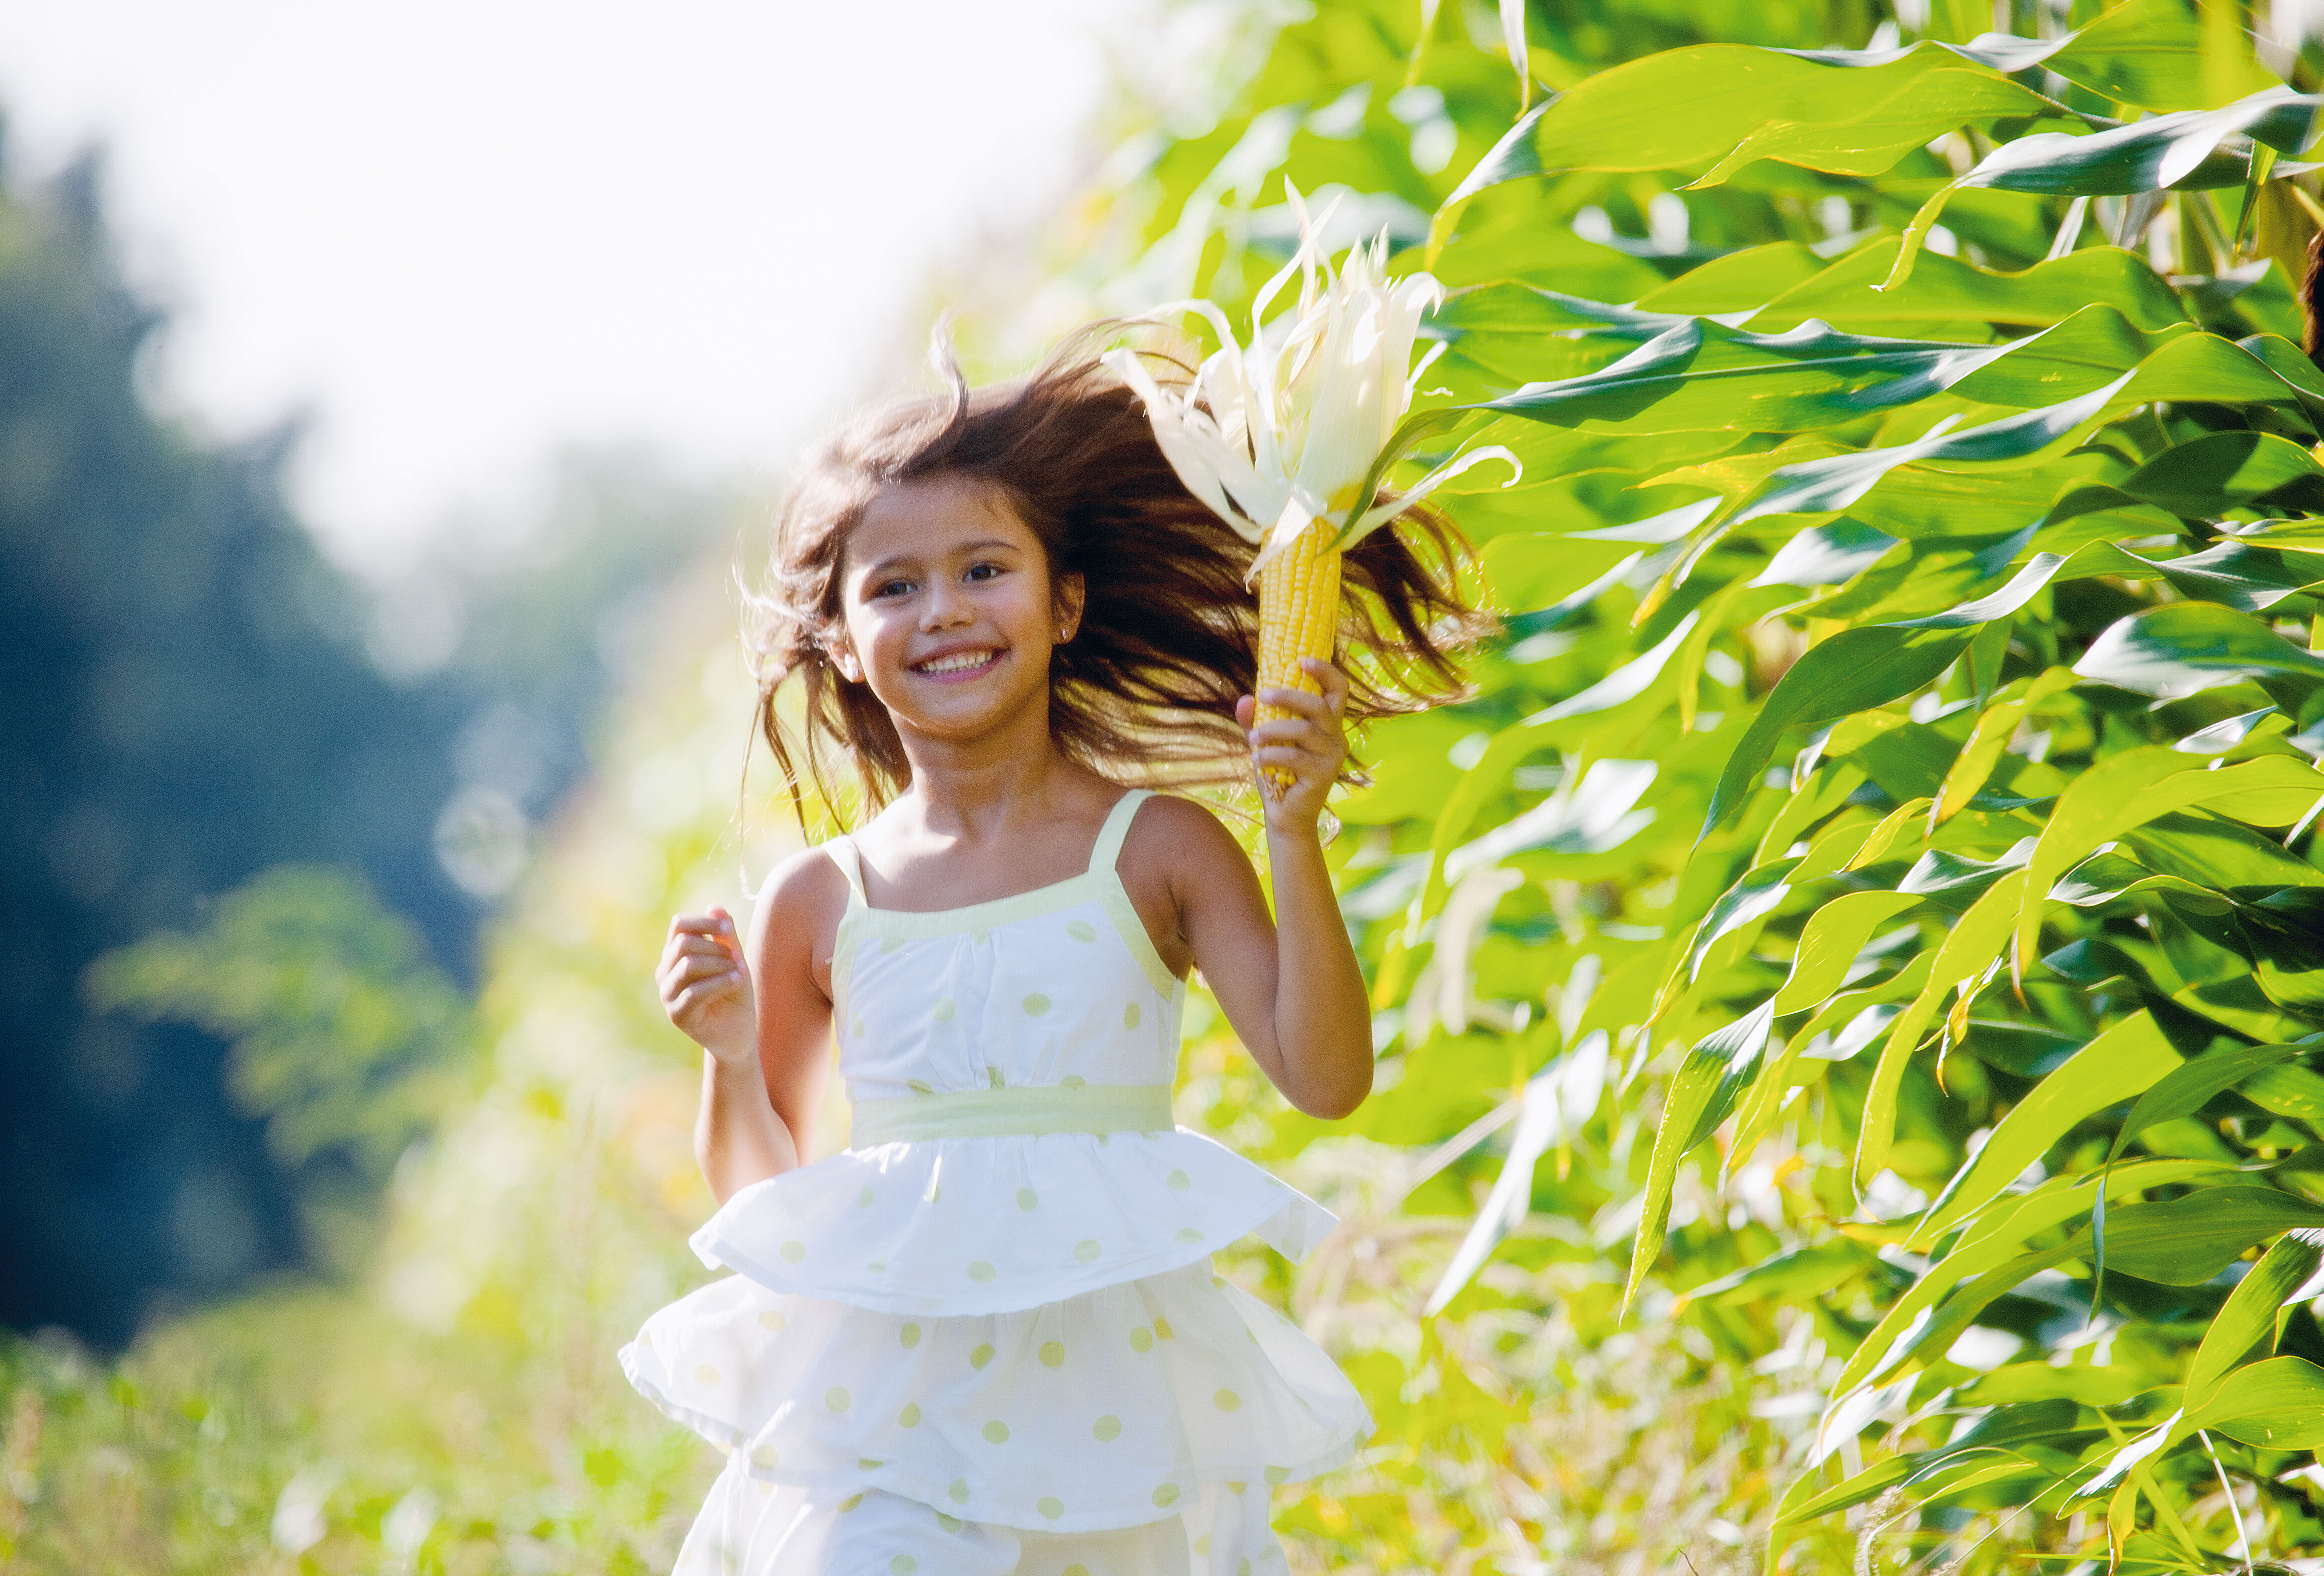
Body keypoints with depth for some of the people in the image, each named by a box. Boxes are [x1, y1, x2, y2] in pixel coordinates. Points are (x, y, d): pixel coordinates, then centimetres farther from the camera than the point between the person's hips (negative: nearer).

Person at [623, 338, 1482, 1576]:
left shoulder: (1155, 853, 1)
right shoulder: (820, 904, 4)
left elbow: (1325, 1079, -7)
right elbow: (762, 1196, 12)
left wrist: (1294, 839, -14)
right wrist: (730, 1058, -7)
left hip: (1103, 1383, 0)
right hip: (886, 1401, 0)